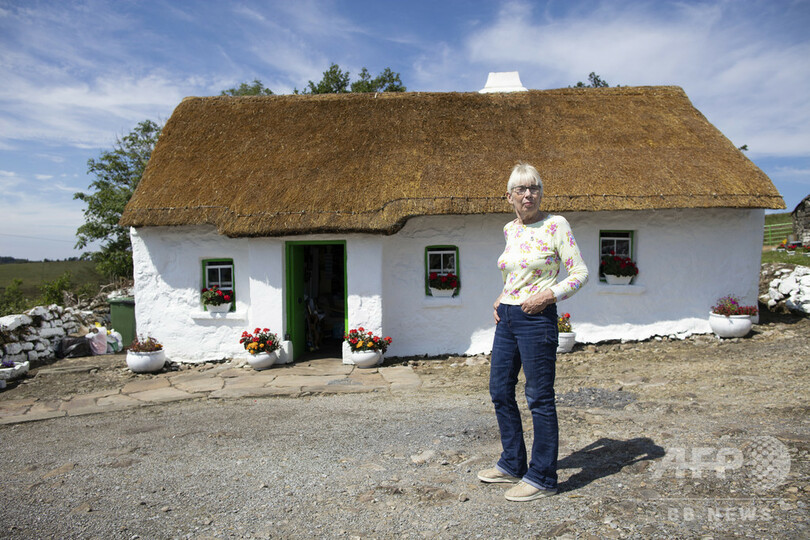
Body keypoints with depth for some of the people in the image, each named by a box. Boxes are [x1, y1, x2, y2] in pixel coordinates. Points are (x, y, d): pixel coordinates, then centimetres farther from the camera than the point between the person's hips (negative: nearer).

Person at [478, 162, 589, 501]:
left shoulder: (555, 225, -7)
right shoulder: (509, 230, 12)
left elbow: (580, 273, -8)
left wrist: (549, 295, -19)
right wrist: (501, 300, 11)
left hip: (537, 319, -7)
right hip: (507, 319, 8)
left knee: (539, 398, 1)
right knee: (500, 391, 13)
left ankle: (542, 479, 16)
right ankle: (512, 465, 31)